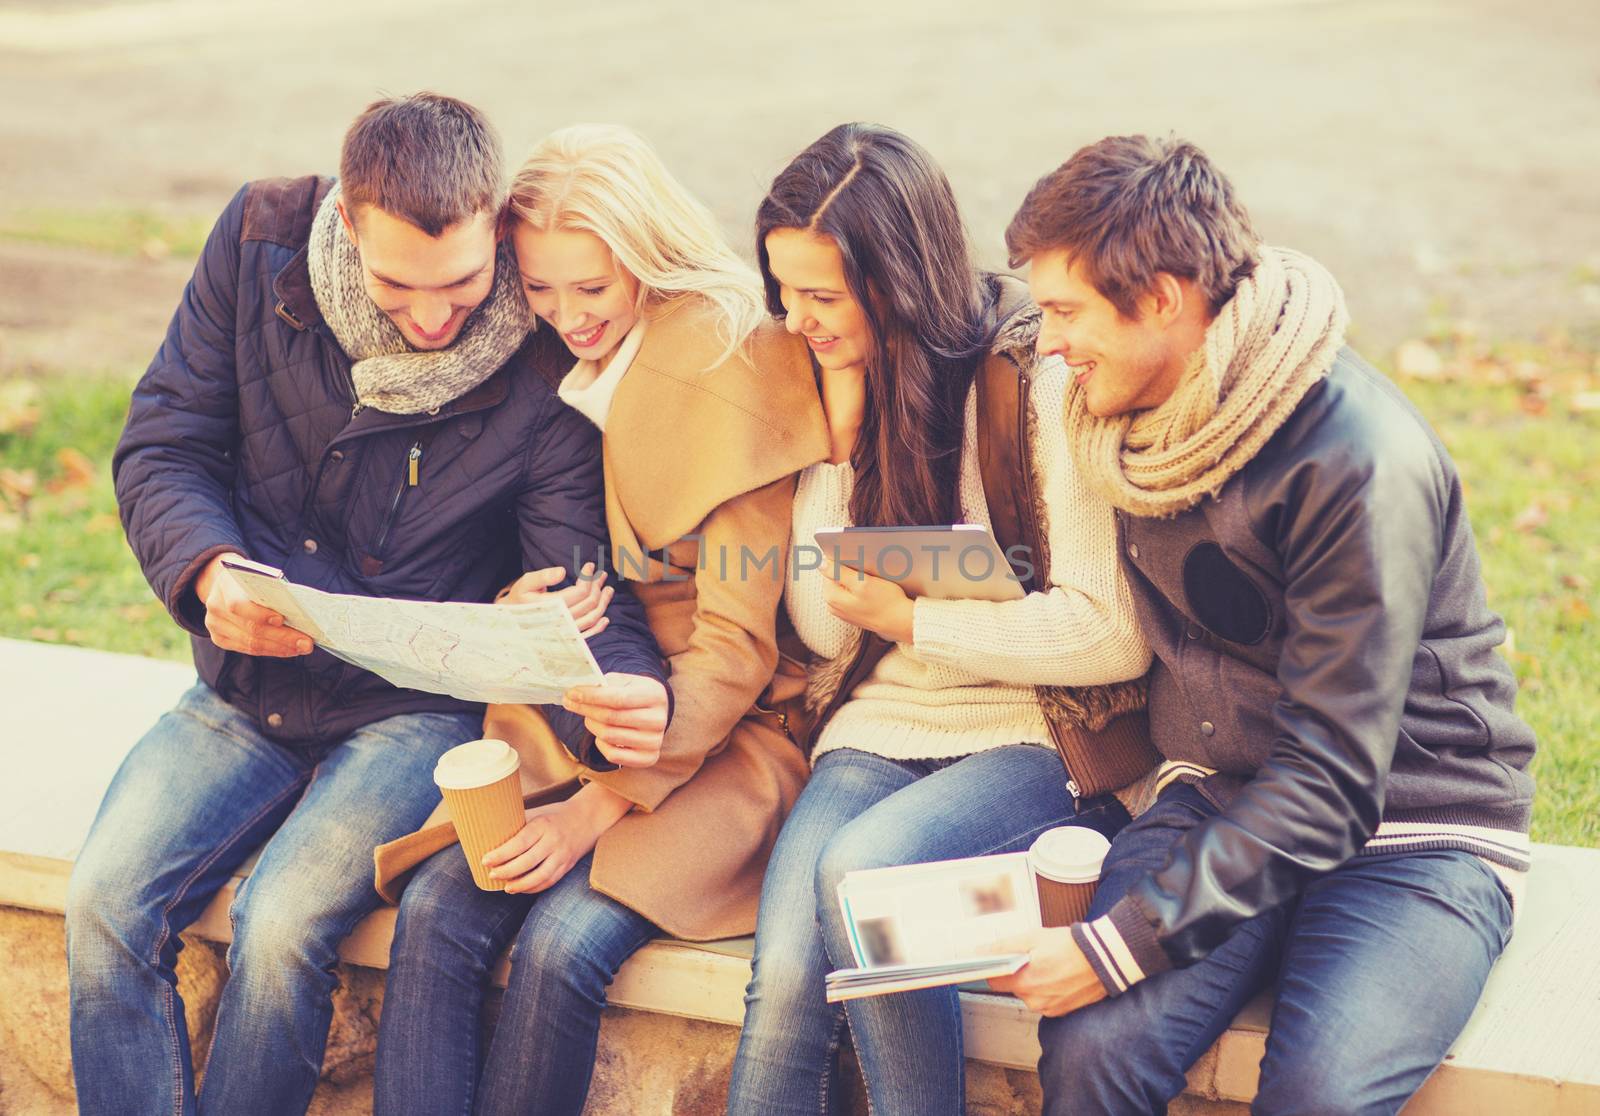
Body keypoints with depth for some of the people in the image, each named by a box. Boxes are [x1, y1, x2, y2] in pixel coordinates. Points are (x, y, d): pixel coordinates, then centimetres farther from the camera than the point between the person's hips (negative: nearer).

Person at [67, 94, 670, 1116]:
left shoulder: (547, 360, -15)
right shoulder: (261, 243, -7)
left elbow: (581, 590, -14)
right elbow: (162, 446, -2)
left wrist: (632, 686, -38)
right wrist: (210, 571, -23)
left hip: (419, 710, -3)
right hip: (247, 690, 3)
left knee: (283, 926, -25)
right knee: (107, 900, -18)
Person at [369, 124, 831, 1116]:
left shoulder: (735, 379, -12)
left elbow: (736, 645, -13)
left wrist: (596, 808, -18)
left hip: (722, 735, -6)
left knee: (565, 943, -26)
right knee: (437, 912, -19)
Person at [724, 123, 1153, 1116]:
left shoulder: (1042, 380, -11)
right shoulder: (845, 384, 9)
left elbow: (1114, 634, -14)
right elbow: (823, 626, 6)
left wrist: (910, 617, -11)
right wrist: (842, 438, -3)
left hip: (1038, 737, -4)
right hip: (879, 727, 5)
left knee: (859, 866, -34)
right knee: (784, 986, -23)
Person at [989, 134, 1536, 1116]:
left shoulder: (1364, 461, -22)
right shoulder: (1138, 413, 2)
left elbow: (1330, 780, -24)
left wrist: (1121, 944, -28)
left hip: (1417, 834, -5)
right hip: (1222, 800, 5)